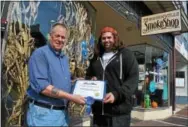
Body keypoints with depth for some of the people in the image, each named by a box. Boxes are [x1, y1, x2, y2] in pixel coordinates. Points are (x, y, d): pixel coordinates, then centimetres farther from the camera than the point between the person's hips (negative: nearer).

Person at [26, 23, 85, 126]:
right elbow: (41, 86, -23)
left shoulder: (64, 58, 12)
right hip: (44, 113, -7)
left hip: (63, 112, 8)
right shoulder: (40, 54, -13)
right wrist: (71, 97, -22)